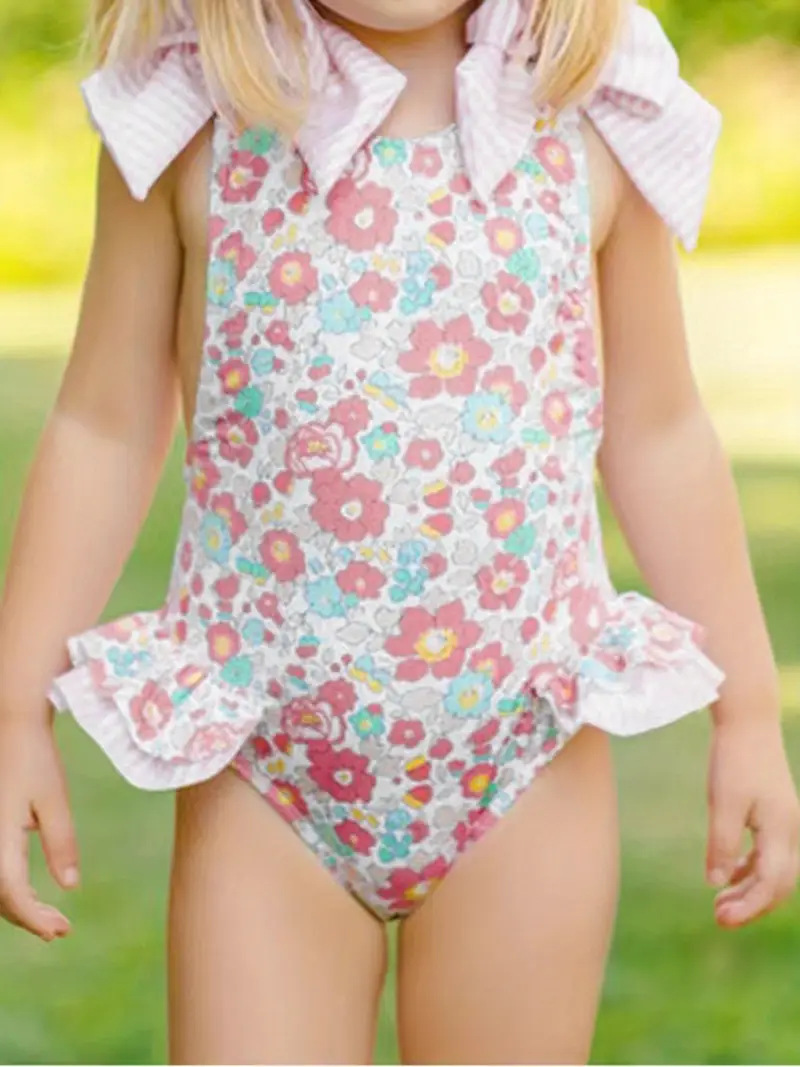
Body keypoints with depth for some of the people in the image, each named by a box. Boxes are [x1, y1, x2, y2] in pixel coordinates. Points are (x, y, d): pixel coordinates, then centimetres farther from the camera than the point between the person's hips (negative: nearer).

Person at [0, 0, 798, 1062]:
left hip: (529, 756, 1)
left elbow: (659, 433, 6)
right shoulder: (193, 115, -6)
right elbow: (104, 427, 1)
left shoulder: (593, 119, -3)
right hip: (259, 760, -1)